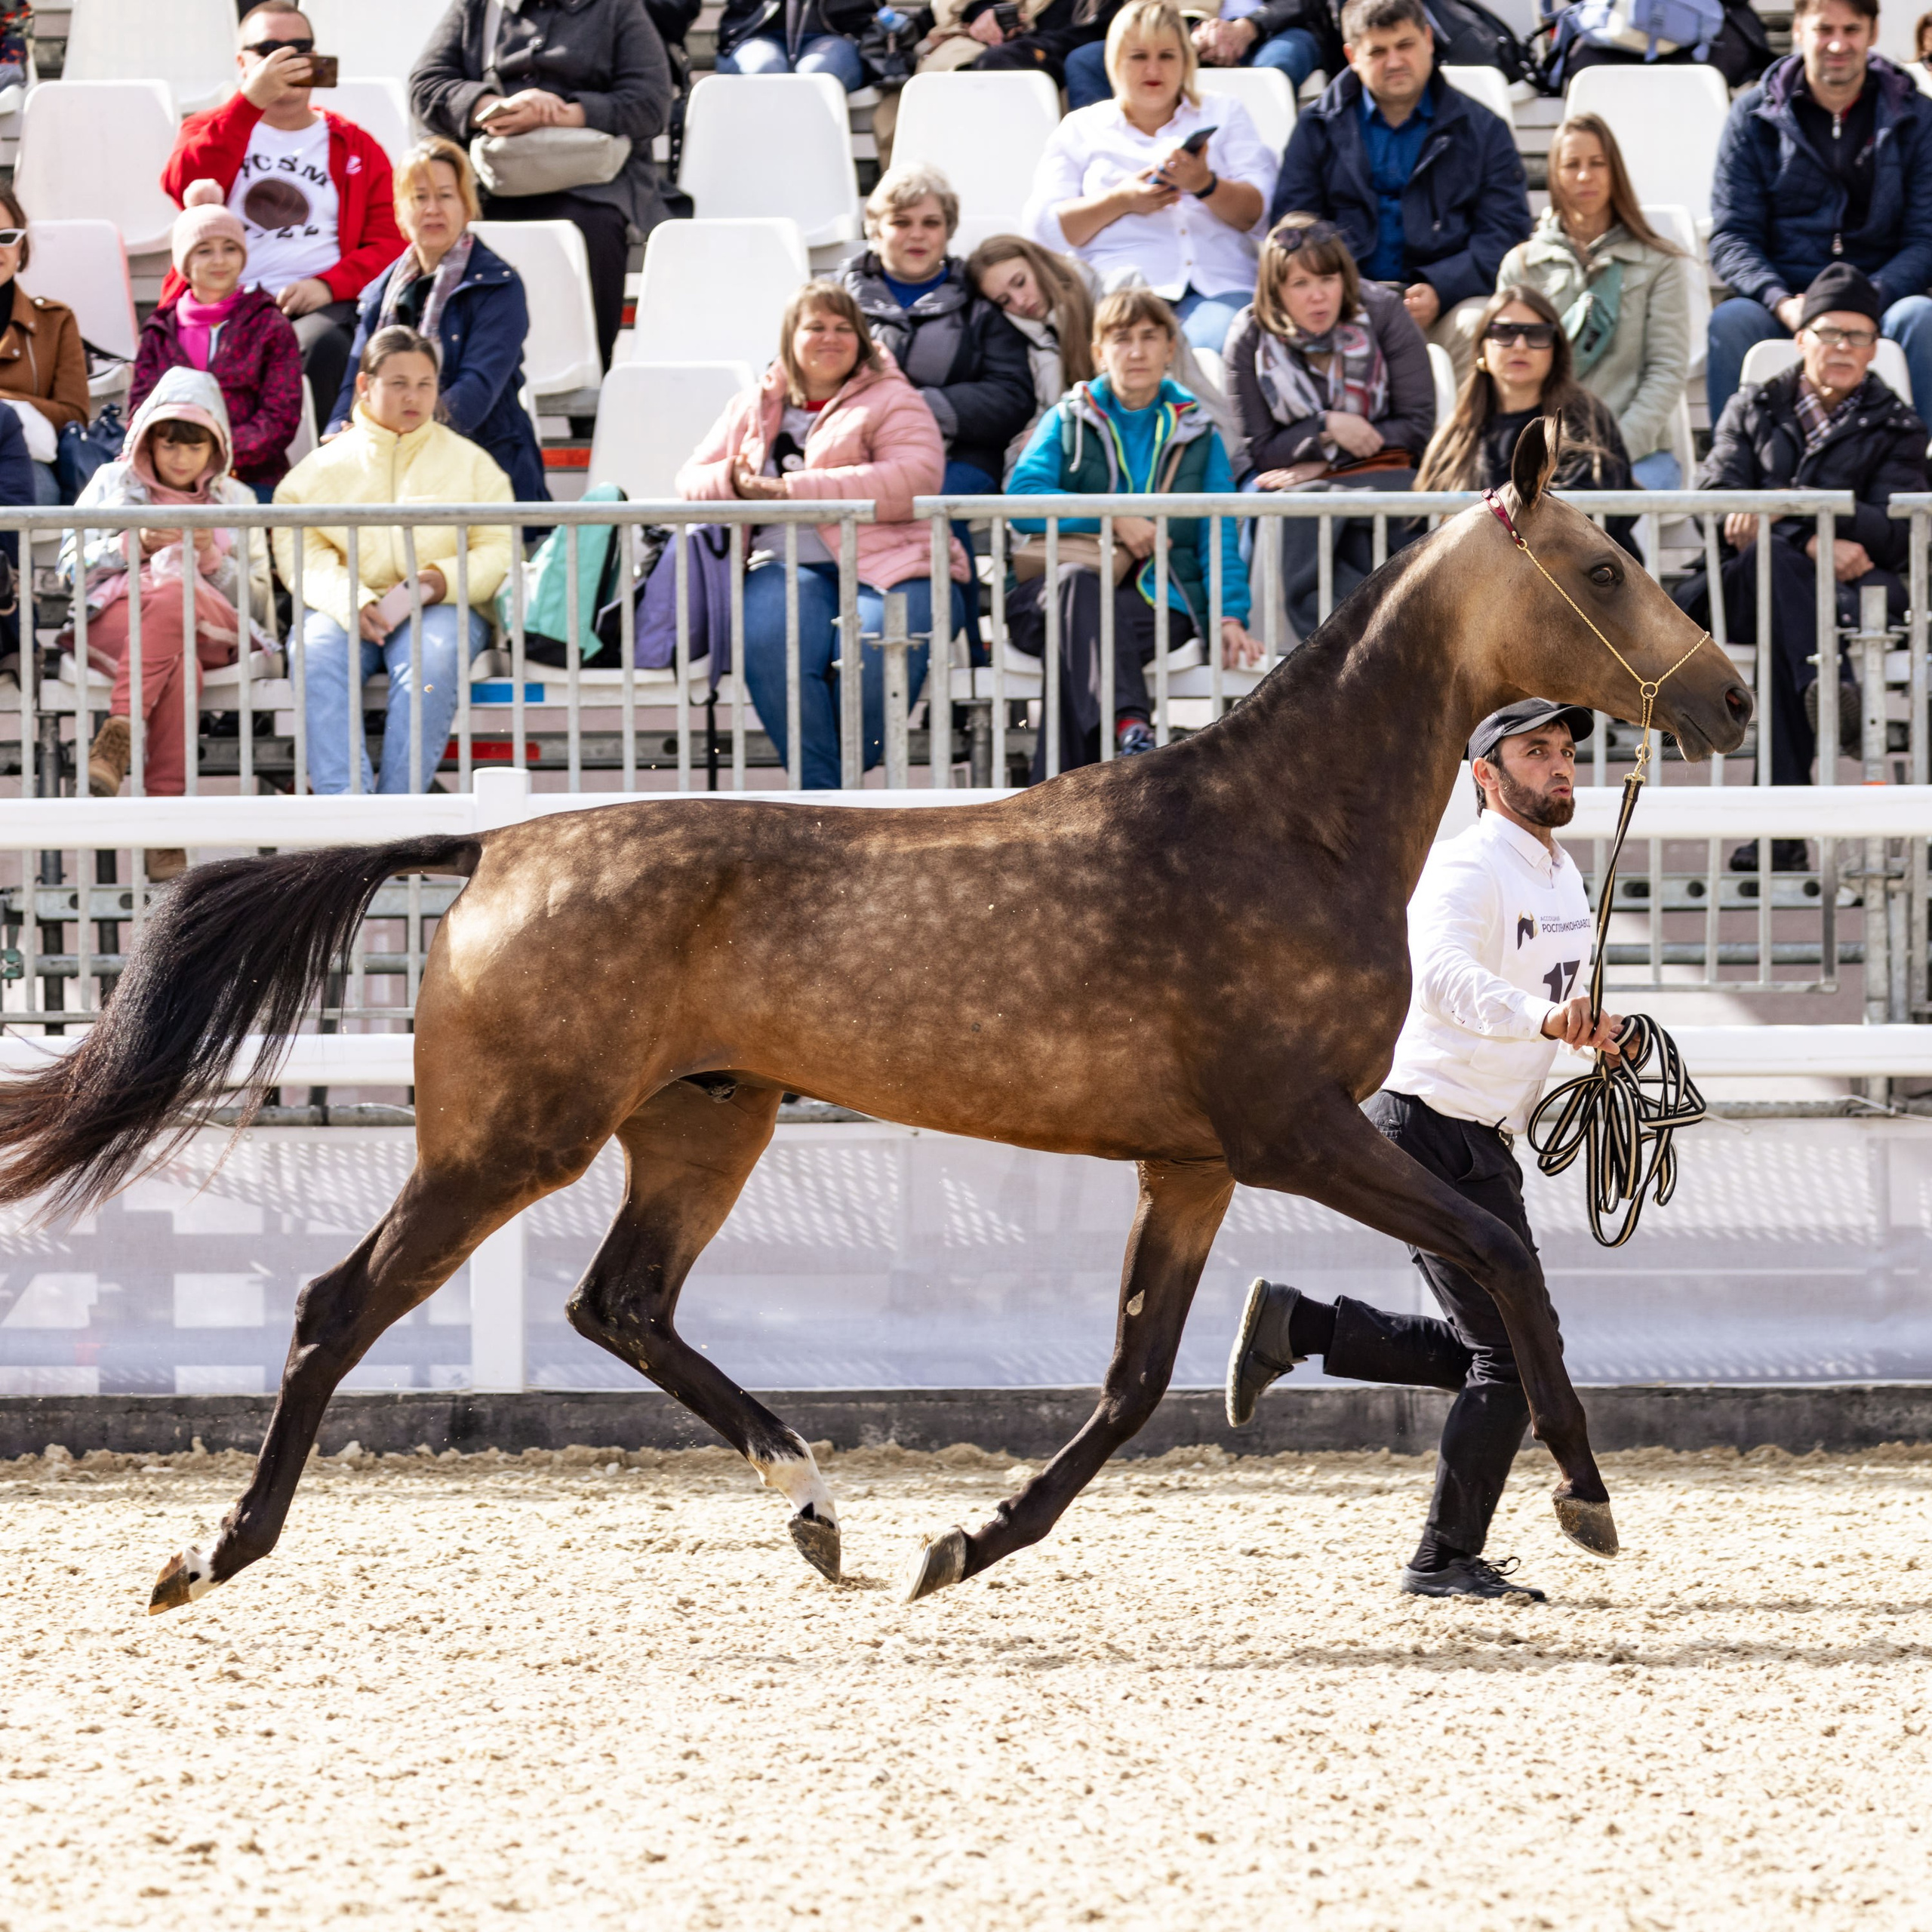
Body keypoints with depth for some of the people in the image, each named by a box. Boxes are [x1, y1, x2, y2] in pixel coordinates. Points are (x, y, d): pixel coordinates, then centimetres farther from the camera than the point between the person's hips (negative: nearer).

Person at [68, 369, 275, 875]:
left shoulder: (236, 500, 21)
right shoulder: (112, 483, 19)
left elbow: (255, 605, 13)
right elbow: (71, 568, 9)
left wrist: (212, 554, -6)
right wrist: (133, 545, -9)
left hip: (208, 630, 0)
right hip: (113, 620, 0)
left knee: (170, 595, -39)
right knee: (174, 662, -38)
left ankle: (118, 737, -51)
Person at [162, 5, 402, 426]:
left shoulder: (356, 147, 20)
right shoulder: (210, 131, 21)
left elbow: (390, 242, 10)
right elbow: (184, 186, -4)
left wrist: (328, 285, -10)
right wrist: (252, 100, -11)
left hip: (317, 306, 0)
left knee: (326, 345, -37)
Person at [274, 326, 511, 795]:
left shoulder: (468, 461, 17)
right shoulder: (324, 466, 15)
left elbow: (498, 548, 9)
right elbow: (298, 549, 3)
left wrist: (444, 579, -12)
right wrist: (349, 601, -16)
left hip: (440, 608, 0)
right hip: (345, 609, 0)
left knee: (431, 662, -36)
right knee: (315, 655, -34)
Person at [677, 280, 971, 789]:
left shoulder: (892, 400, 11)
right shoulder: (751, 409, 25)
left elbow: (913, 481, -7)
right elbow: (692, 480, 24)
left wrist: (797, 489, -11)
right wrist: (733, 482, -3)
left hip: (888, 562, -2)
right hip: (785, 565, 2)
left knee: (872, 659, -35)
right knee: (772, 650, -33)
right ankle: (821, 797, -32)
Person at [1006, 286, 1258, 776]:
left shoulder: (1197, 434, 19)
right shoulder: (1068, 421, 17)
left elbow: (1220, 535, 12)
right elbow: (1021, 498, 0)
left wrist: (1230, 616, -4)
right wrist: (1112, 518, -10)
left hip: (1157, 599, 0)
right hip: (1054, 587, 0)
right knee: (1078, 583, -39)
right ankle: (1129, 728, -59)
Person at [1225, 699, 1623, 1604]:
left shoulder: (1564, 876, 11)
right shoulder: (1464, 869, -19)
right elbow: (1445, 976, -40)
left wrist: (1594, 1029, 8)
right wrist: (1542, 1017, -57)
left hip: (1478, 1145, 10)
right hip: (1430, 1130, -10)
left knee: (1483, 1350, 16)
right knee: (1516, 1350, -8)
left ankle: (1294, 1322, 18)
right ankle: (1446, 1560, 0)